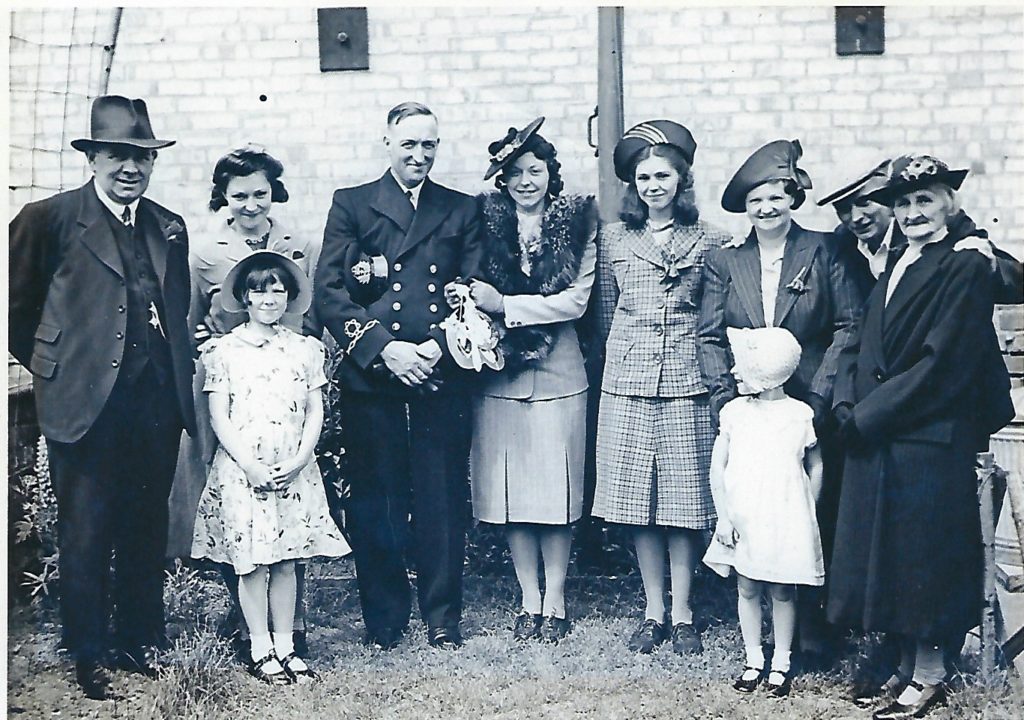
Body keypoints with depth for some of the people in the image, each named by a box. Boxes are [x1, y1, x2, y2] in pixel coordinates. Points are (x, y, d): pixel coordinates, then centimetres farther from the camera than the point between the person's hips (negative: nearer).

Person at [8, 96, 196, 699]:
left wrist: (174, 371, 12)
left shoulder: (170, 228, 12)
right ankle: (88, 654, 18)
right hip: (87, 401, -4)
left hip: (158, 401, 4)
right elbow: (19, 309, 2)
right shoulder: (49, 218, -3)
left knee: (148, 528, 12)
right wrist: (53, 369, 6)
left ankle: (143, 639, 27)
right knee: (86, 532, 4)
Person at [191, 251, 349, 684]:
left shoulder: (303, 348, 9)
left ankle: (285, 646, 15)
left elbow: (315, 411, 7)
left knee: (286, 561, 6)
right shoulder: (225, 350, 1)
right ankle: (260, 650, 9)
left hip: (293, 471, 2)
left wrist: (298, 460, -7)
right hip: (242, 469, -2)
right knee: (252, 561, -1)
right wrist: (250, 465, -13)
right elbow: (219, 416, -3)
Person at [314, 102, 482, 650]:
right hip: (370, 380, -1)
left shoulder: (462, 210, 15)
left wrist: (439, 346, -10)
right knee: (374, 502, 4)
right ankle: (383, 619, 18)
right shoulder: (351, 205, 9)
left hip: (442, 379, 1)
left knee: (443, 500, 3)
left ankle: (442, 617, 16)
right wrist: (384, 348, -12)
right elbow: (328, 292, 0)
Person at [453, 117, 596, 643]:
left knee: (557, 487, 3)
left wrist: (504, 306, -12)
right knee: (511, 490, 5)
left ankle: (554, 602, 16)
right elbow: (470, 291, 10)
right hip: (500, 374, 2)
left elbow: (576, 299, -6)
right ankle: (530, 602, 17)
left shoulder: (577, 223, 1)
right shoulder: (485, 222, 6)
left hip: (558, 372, -1)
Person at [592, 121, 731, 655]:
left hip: (685, 382, -1)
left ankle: (682, 613, 13)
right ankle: (653, 611, 16)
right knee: (638, 499, 4)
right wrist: (616, 362, 13)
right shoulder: (615, 239, 9)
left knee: (684, 499, 2)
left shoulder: (709, 241, 4)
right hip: (627, 381, 2)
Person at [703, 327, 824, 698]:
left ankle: (780, 663, 22)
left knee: (782, 592, 8)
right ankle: (753, 660, 23)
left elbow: (815, 466, 7)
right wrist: (723, 516, -5)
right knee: (747, 589, 9)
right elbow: (717, 466, 0)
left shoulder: (800, 414, -5)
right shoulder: (734, 411, -2)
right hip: (742, 521, 2)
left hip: (786, 521, -2)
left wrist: (806, 511, 3)